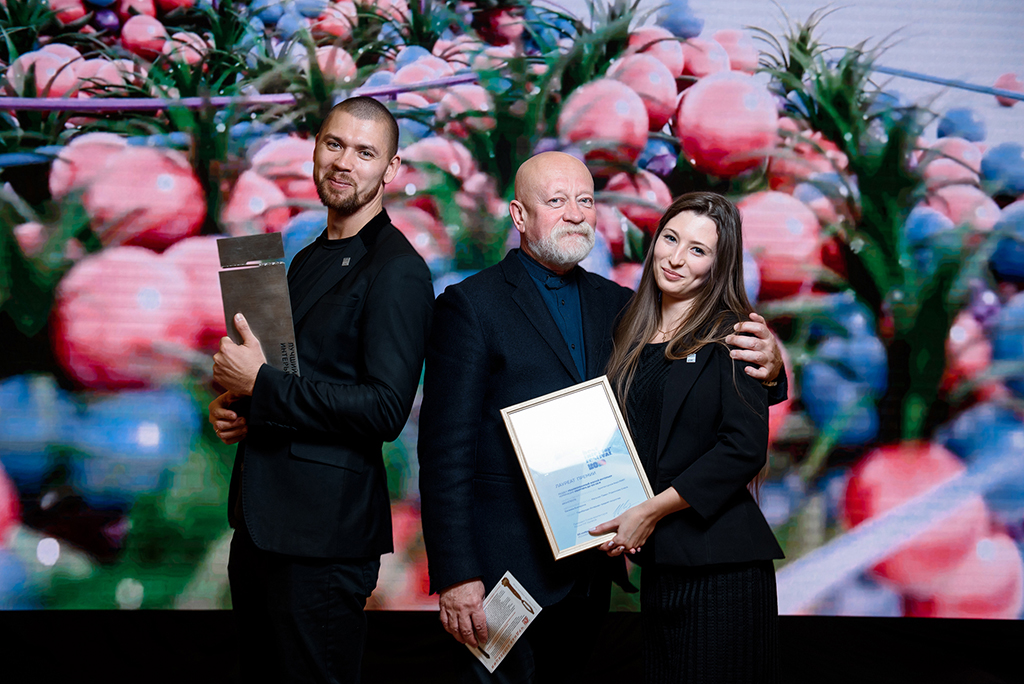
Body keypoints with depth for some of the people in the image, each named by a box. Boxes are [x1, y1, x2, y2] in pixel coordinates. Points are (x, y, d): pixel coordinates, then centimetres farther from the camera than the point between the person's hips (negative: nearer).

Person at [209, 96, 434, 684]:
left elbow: (385, 409, -21)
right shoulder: (308, 259, 17)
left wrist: (260, 382, -19)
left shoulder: (398, 271, -13)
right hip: (260, 517, 9)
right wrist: (236, 405, 4)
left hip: (324, 532, -9)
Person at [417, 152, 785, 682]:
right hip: (506, 572, -6)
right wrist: (454, 575, -16)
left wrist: (764, 367, -12)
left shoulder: (617, 305, 11)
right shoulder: (470, 306, -6)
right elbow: (446, 450, -10)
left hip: (590, 572, 6)